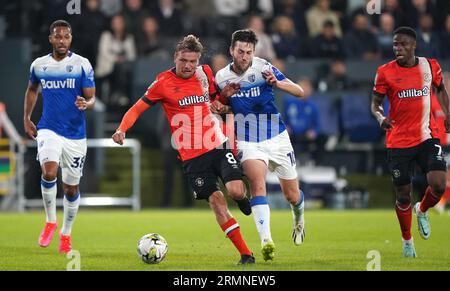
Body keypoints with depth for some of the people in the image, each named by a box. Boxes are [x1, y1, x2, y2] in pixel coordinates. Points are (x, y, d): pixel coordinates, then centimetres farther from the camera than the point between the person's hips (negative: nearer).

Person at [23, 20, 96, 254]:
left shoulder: (82, 64, -5)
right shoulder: (38, 65, 4)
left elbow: (92, 98, -5)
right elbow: (32, 89, 23)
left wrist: (85, 104, -28)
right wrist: (26, 118, 17)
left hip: (76, 134, 0)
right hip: (48, 130, 0)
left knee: (71, 188, 9)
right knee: (49, 172, -26)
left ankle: (66, 234, 30)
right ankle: (50, 221, -6)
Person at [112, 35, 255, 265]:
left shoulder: (205, 73, 4)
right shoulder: (164, 82, -6)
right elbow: (137, 109, -2)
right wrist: (122, 129, -18)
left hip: (218, 146, 2)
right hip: (191, 157, -2)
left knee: (235, 191, -18)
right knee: (216, 200, -9)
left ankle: (242, 199, 21)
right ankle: (246, 254, -3)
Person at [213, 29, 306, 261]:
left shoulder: (263, 68, -13)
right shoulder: (222, 77, -3)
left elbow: (299, 92, -16)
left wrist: (277, 83, -34)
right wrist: (220, 108, -8)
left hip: (276, 138, -1)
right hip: (248, 142, 1)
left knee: (292, 195, 10)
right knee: (257, 184, -26)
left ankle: (299, 220, 45)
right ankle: (266, 240, -33)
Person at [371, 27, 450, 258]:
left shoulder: (430, 66, 2)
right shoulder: (385, 72, -5)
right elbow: (375, 104, 0)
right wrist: (380, 118, -21)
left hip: (427, 137, 1)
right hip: (398, 141, -1)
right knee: (403, 195, 3)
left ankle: (422, 210, 18)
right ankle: (407, 240, 26)